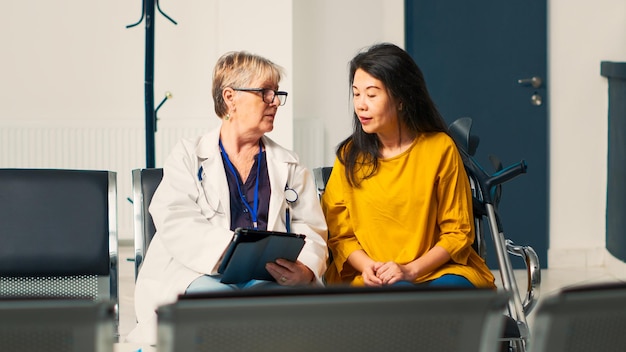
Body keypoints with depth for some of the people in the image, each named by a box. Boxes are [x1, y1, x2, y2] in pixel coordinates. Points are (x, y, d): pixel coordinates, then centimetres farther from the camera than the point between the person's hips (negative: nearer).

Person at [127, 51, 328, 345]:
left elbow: (311, 233, 10)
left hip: (268, 277, 2)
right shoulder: (188, 157, 12)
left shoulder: (290, 167, 22)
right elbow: (177, 227, -5)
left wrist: (304, 273, -15)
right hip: (200, 274, -1)